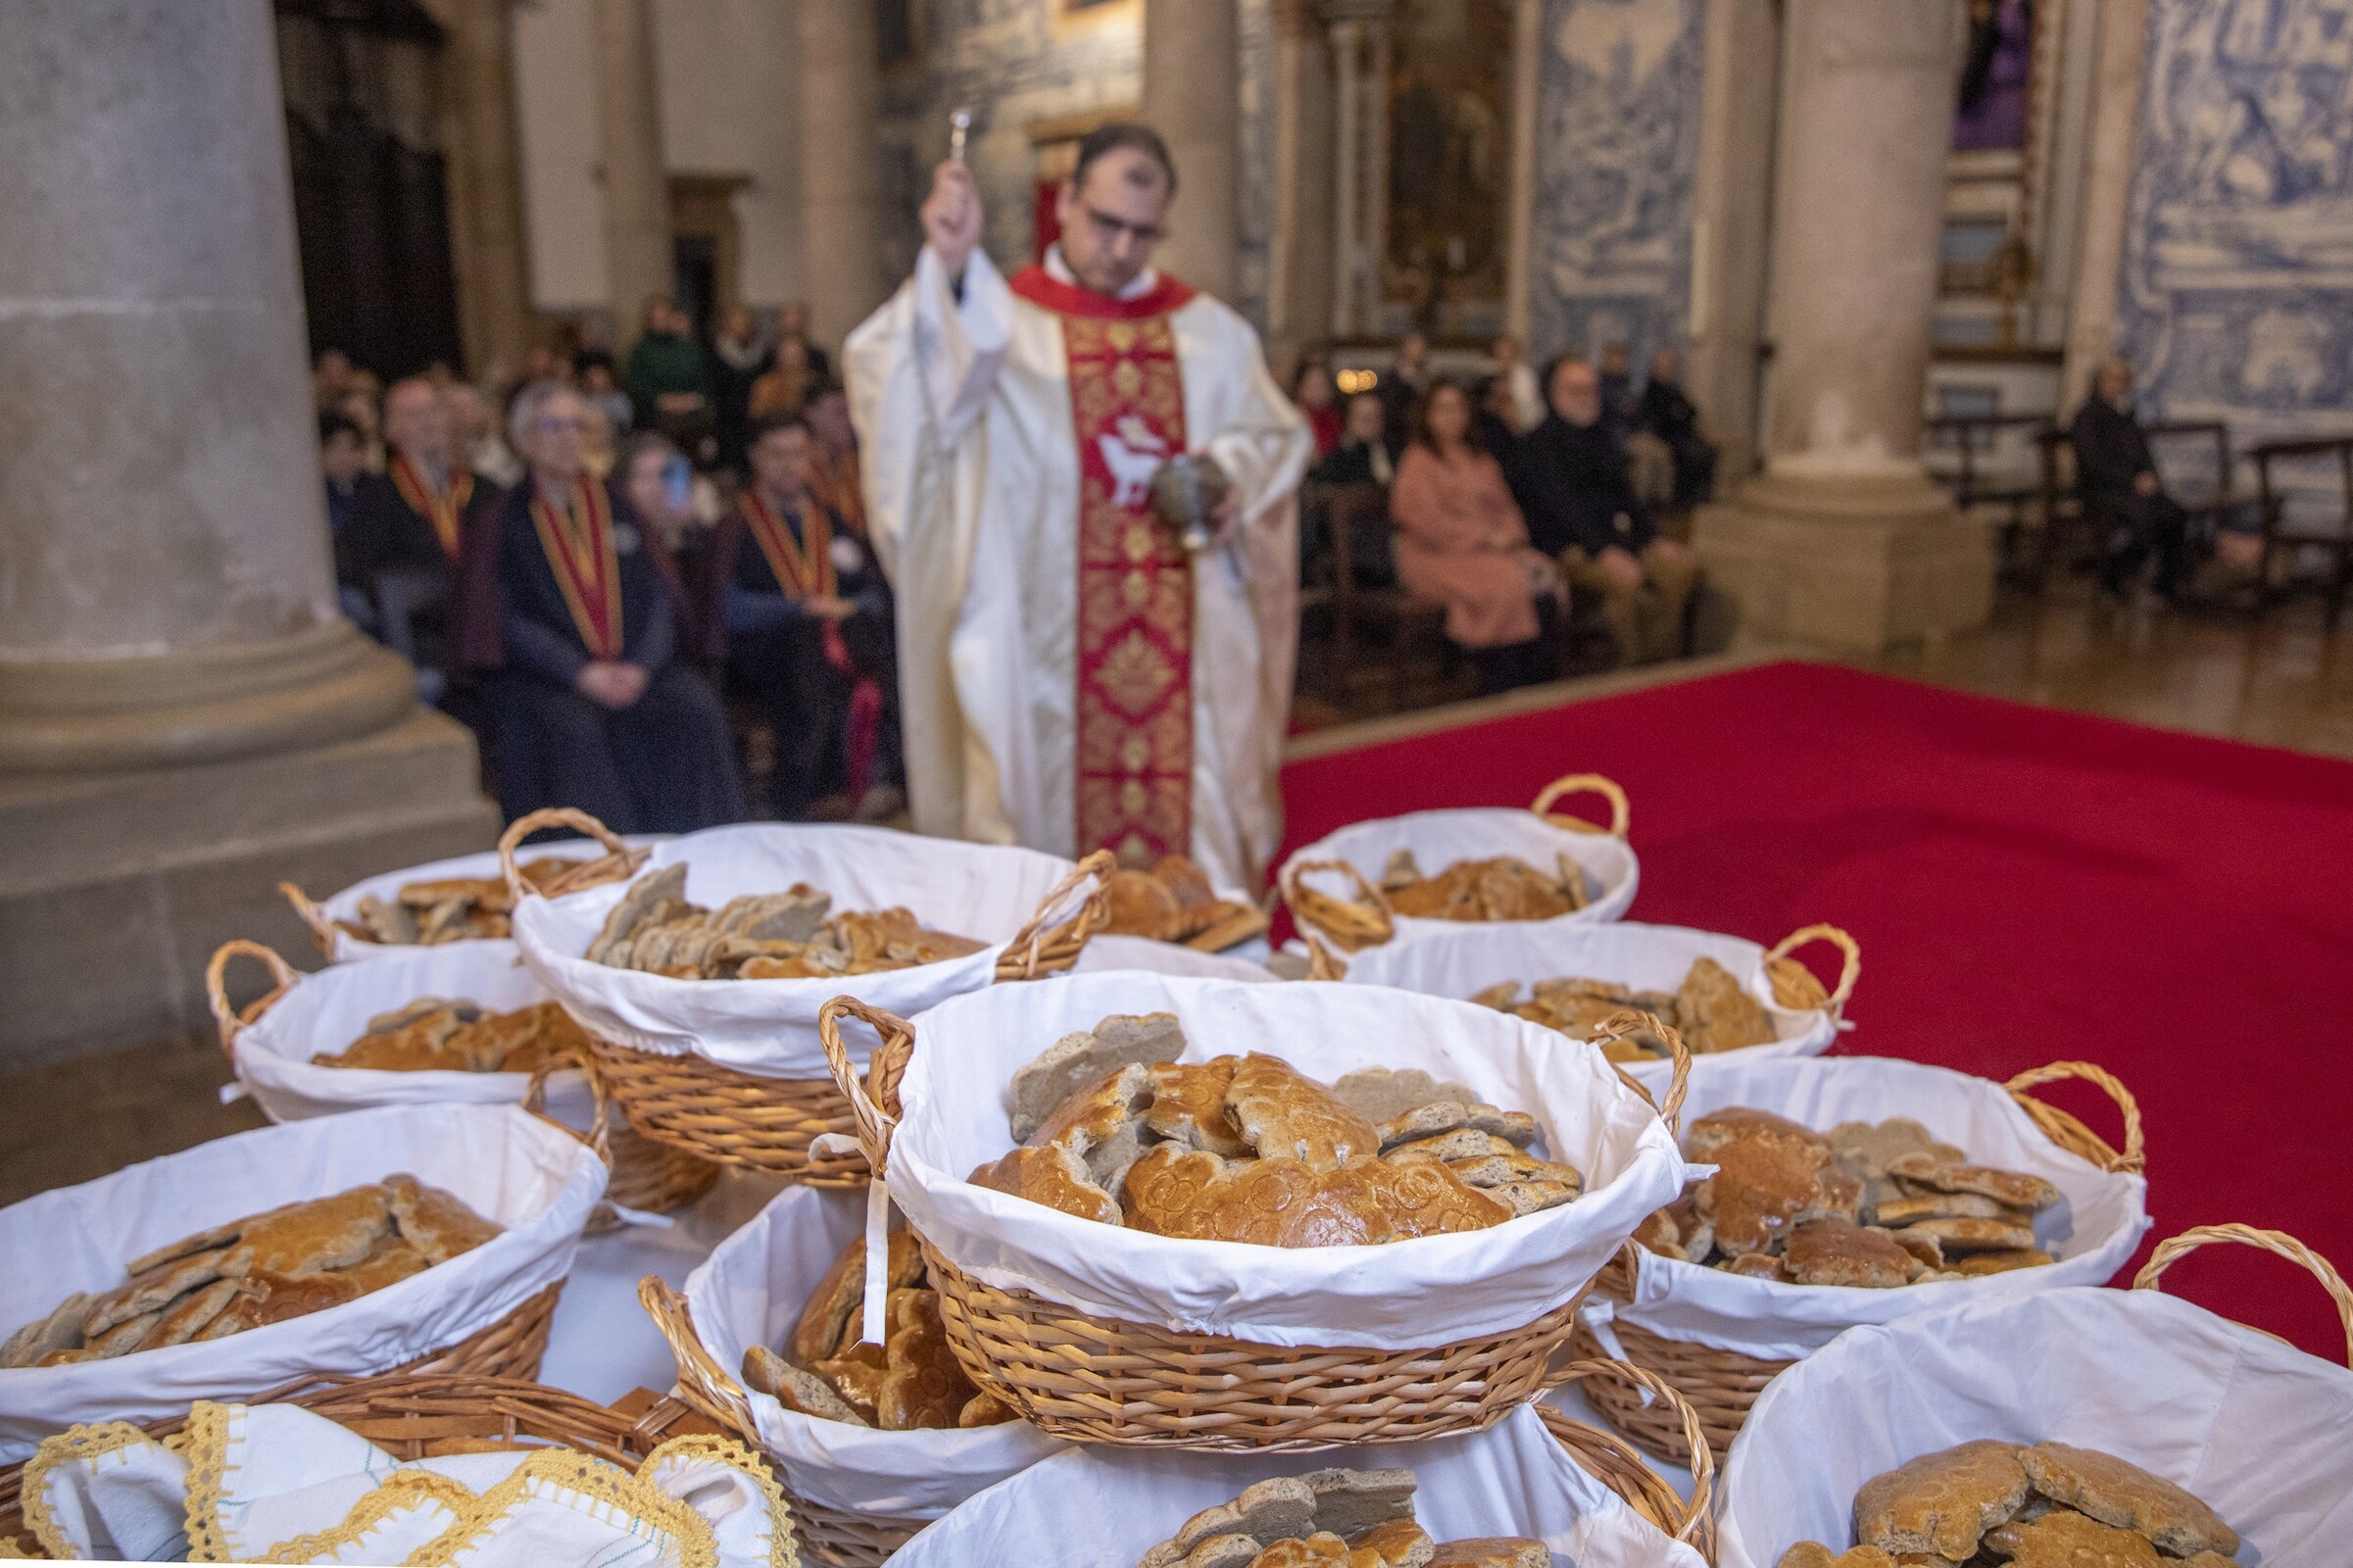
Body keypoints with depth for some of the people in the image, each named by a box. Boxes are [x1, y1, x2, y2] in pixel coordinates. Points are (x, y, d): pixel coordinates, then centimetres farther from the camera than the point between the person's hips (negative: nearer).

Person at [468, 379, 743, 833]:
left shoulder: (614, 506, 16)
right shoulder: (505, 517, 6)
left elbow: (657, 595, 9)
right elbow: (505, 617, -3)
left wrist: (641, 666, -9)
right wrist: (581, 672, -16)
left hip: (634, 666, 3)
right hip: (547, 674, -3)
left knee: (697, 709, -24)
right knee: (575, 729, -33)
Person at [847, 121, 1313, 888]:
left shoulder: (1212, 330, 12)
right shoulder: (998, 319, 1)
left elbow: (1278, 437, 18)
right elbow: (921, 395, -18)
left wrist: (1236, 481, -4)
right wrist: (948, 268, -34)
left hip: (1188, 645, 3)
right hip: (1047, 643, -3)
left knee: (1191, 815, 5)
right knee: (1052, 808, 1)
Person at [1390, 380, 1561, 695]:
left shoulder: (1482, 462, 24)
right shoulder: (1418, 461, 3)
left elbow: (1506, 508, 20)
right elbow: (1424, 518, -10)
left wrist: (1510, 534, -4)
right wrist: (1482, 537, -14)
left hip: (1495, 549, 6)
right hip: (1439, 558, -6)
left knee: (1546, 574, -22)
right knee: (1506, 582, -33)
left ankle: (1537, 674, -22)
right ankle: (1500, 689, -27)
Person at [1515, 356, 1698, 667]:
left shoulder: (1599, 435, 19)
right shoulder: (1541, 442, -6)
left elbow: (1625, 491, 21)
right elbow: (1561, 506, -17)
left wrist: (1652, 537, 5)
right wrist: (1604, 550, -26)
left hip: (1614, 536, 8)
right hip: (1566, 545, -8)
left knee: (1681, 564, -11)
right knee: (1626, 577, -33)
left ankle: (1662, 662, -9)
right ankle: (1632, 665, -19)